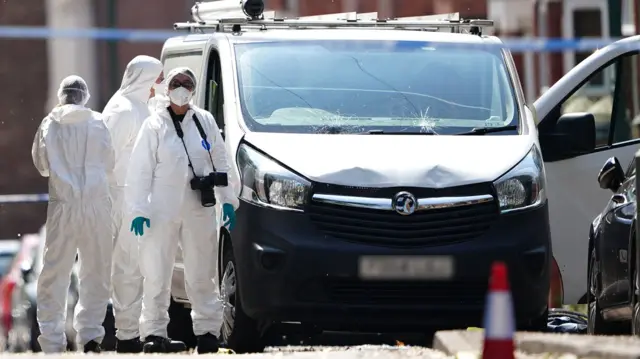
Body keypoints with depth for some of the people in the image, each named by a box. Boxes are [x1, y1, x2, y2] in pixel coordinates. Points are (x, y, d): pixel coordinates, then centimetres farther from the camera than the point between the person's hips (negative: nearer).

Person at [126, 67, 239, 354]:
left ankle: (208, 331, 11)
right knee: (157, 275, 0)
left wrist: (227, 200, 8)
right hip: (163, 209, -2)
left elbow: (220, 162, 14)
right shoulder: (154, 125, 1)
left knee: (202, 275, 5)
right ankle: (154, 333, 5)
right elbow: (140, 171, 0)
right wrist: (138, 210, -7)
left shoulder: (205, 121, 7)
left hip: (199, 210, 2)